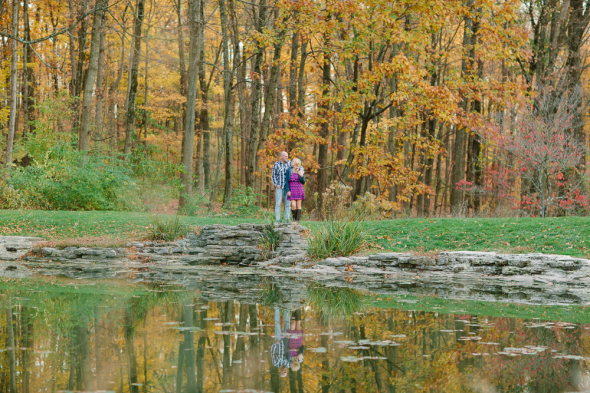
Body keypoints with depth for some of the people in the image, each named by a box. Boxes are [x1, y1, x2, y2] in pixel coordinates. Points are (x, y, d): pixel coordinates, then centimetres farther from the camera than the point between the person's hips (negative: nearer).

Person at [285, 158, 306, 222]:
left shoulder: (301, 171, 1)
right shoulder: (289, 170, 2)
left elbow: (303, 182, 3)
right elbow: (286, 181, 1)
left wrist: (301, 176, -16)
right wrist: (288, 190, -8)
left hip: (299, 190, 0)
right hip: (292, 190, 0)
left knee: (298, 205, -1)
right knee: (293, 205, -10)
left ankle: (297, 220, 2)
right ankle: (294, 217, 13)